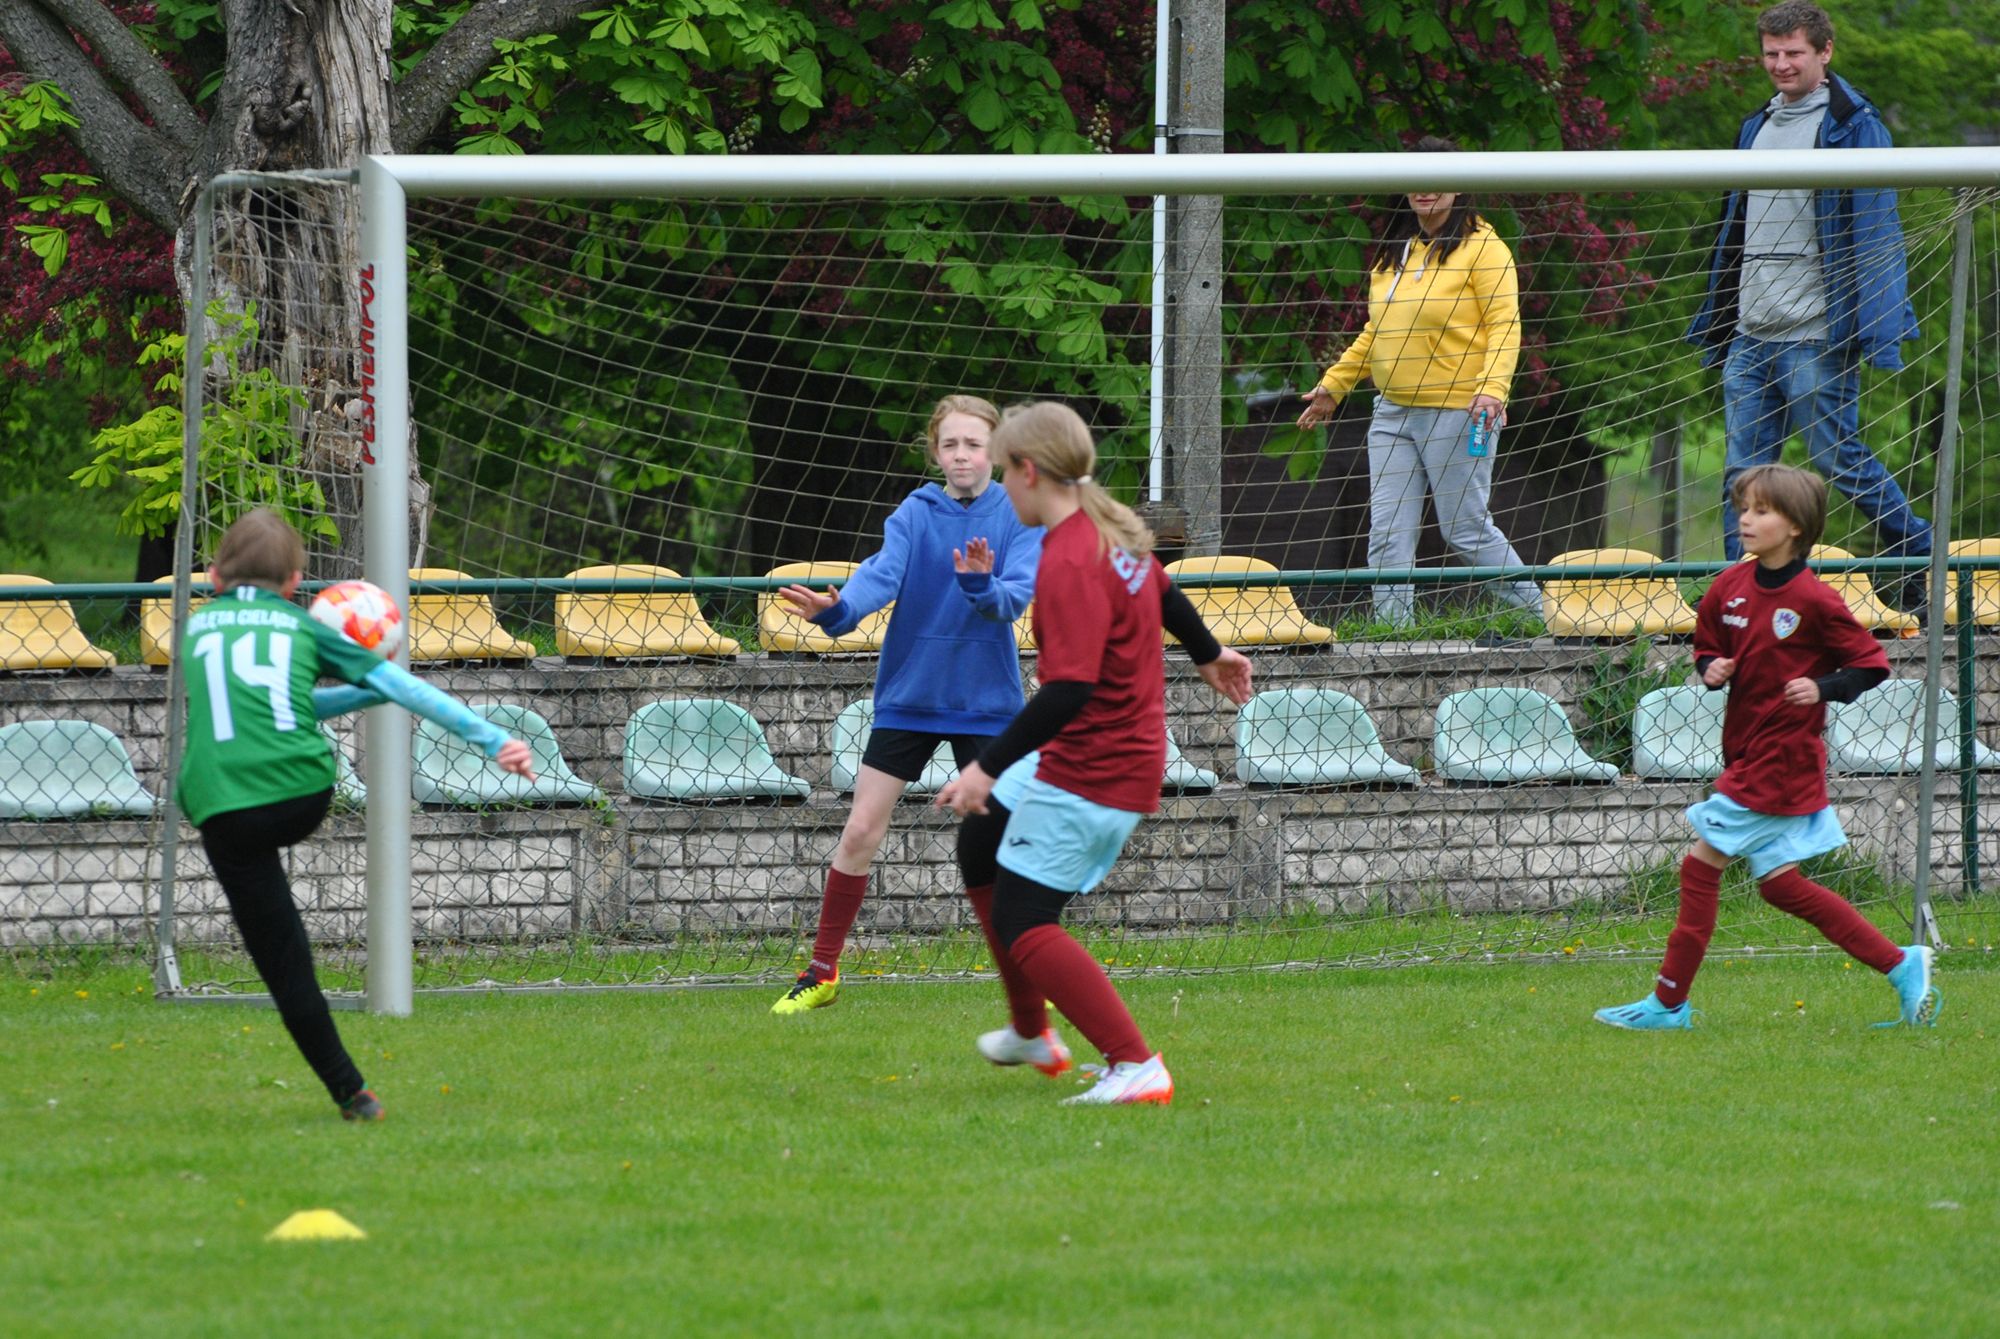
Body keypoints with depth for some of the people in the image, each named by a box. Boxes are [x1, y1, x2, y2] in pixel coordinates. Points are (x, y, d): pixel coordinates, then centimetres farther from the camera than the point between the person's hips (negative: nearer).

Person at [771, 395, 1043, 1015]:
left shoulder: (1020, 519, -5)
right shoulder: (915, 514, -4)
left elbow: (1018, 596, -19)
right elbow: (882, 574, -20)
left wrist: (981, 586, -41)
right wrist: (837, 609, -40)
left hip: (985, 702, -1)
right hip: (908, 696, 1)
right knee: (860, 832, -1)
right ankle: (822, 972, 9)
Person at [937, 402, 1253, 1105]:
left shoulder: (1070, 565, -25)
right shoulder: (1115, 527, 4)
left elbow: (1068, 691, -31)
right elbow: (1163, 592, 26)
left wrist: (990, 766, -28)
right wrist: (1209, 654, 45)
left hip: (1087, 776, -10)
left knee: (1022, 923, -9)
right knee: (982, 845, 26)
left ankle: (1136, 1067, -16)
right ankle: (1031, 1034, 33)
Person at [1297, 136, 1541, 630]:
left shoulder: (1481, 248, -5)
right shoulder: (1391, 252, 16)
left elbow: (1504, 325, -12)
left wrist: (1491, 387, -25)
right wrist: (1333, 385, 24)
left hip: (1457, 414, -7)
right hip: (1392, 413, 7)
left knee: (1466, 530, -2)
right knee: (1387, 534, 0)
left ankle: (1534, 615, 12)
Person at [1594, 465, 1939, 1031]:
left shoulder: (1814, 601, -14)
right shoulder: (1729, 589, 5)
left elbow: (1871, 665, -8)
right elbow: (1707, 648, 19)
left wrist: (1822, 689, -23)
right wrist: (1712, 669, -3)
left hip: (1781, 760, -8)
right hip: (1747, 752, 8)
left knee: (1701, 866, -6)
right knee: (1780, 884, 12)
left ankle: (1669, 1002, 3)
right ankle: (1902, 966, 18)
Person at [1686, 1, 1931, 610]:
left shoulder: (1851, 126, -5)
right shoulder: (1757, 126, 17)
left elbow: (1872, 233, -9)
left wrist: (1872, 330, -15)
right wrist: (1716, 323, 22)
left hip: (1814, 337, -7)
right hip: (1750, 336, 7)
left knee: (1840, 461, -4)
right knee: (1742, 471, 4)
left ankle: (1921, 559, 11)